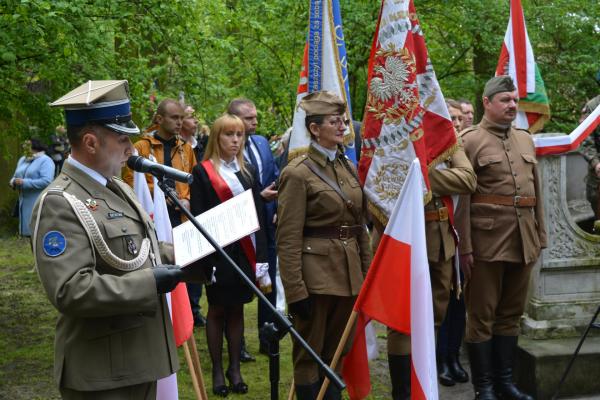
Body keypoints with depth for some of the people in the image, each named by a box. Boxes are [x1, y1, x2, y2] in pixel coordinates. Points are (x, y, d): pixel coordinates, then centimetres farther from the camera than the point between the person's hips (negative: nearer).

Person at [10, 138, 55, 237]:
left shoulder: (45, 160, -10)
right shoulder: (22, 160, 16)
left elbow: (46, 181, -22)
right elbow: (15, 177, 23)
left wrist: (24, 183, -21)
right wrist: (13, 182, -3)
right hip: (25, 203, 8)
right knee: (30, 230, 13)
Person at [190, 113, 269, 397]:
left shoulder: (247, 171, 11)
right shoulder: (203, 171, -3)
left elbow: (257, 215, 9)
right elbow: (197, 218, -6)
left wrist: (260, 256, 2)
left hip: (244, 249, 4)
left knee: (237, 309, 10)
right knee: (217, 309, 5)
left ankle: (235, 368, 18)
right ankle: (217, 370, 14)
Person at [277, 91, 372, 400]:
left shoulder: (349, 168, 10)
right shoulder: (297, 173, -11)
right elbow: (288, 239, -13)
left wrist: (367, 273, 11)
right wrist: (295, 291, -16)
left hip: (349, 272, 7)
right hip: (316, 272, -7)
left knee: (337, 351, 15)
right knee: (310, 353, 5)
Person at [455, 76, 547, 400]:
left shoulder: (526, 139, 15)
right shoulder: (470, 140, -5)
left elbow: (536, 190, 18)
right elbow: (462, 197, -10)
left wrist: (540, 236, 13)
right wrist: (464, 247, -15)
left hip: (523, 242, 6)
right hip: (487, 241, -6)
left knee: (511, 313, 13)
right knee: (482, 315, 2)